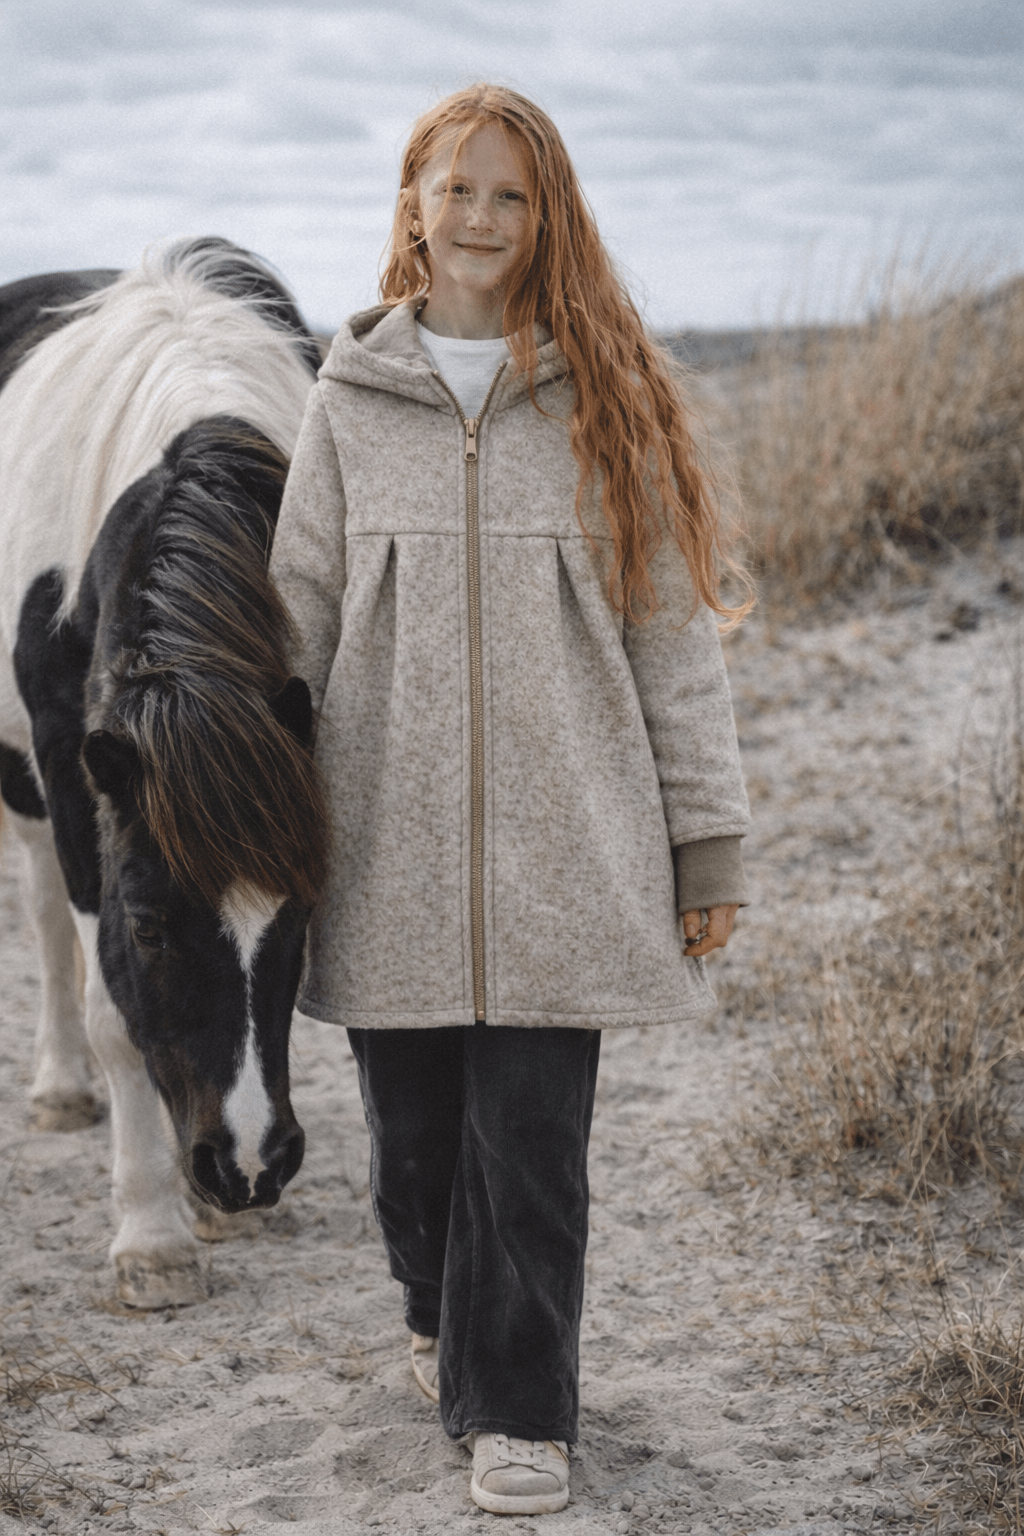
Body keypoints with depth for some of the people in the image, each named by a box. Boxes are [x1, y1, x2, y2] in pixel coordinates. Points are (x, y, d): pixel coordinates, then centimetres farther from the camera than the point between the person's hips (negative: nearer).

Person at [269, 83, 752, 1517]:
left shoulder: (606, 399, 4)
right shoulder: (353, 400, 7)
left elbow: (673, 629, 5)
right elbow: (296, 619, 9)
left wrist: (709, 838, 2)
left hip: (562, 846, -1)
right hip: (393, 846, 1)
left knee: (533, 1141, -2)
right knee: (414, 1132, 9)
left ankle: (517, 1408, 14)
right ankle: (443, 1318, 38)